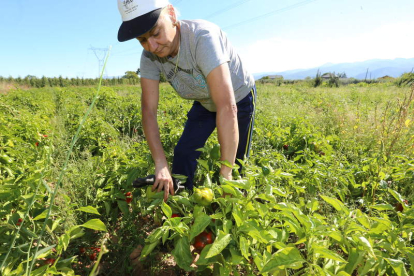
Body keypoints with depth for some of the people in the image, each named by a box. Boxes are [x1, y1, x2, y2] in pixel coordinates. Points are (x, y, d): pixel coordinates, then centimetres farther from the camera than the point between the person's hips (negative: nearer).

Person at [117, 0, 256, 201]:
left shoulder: (203, 38, -39)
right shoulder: (149, 56, -22)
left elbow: (228, 108, -46)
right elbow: (148, 110, -23)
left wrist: (225, 175, -45)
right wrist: (161, 165, -34)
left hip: (239, 98, -4)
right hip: (205, 103, 4)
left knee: (237, 162, 2)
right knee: (182, 154, -4)